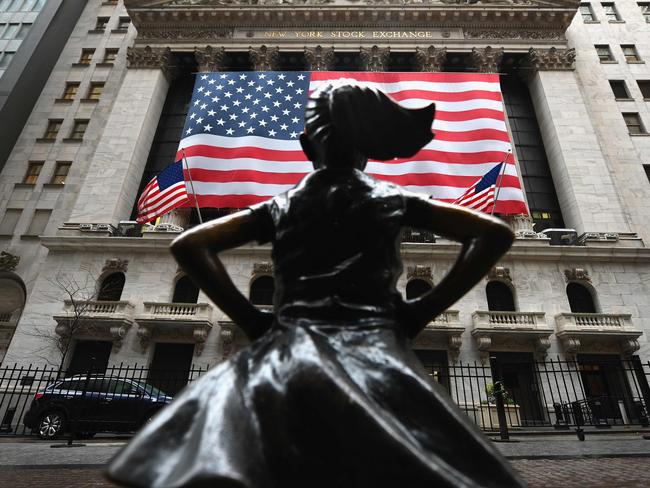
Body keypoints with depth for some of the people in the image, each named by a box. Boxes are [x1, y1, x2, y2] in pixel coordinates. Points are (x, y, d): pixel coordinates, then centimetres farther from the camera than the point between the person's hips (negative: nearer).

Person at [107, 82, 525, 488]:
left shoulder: (280, 207, 16)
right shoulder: (394, 200, 16)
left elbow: (188, 245, 10)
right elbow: (495, 233, 12)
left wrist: (250, 317, 9)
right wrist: (423, 310, 7)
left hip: (291, 345, 1)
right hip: (375, 344, 0)